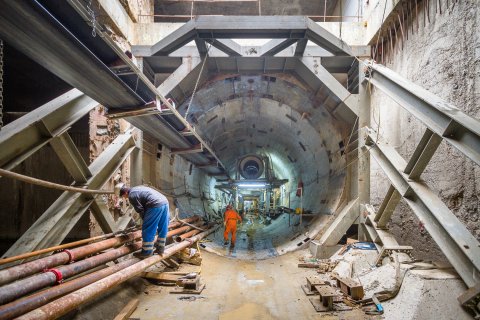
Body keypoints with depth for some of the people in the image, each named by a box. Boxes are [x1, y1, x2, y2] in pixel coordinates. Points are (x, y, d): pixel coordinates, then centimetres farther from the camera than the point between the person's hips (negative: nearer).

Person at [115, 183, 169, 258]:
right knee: (162, 228, 18)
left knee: (148, 230, 2)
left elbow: (140, 210, 1)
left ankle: (146, 252, 11)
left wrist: (145, 220, 18)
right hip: (164, 201, 10)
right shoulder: (137, 188, 27)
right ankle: (160, 248, 31)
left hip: (156, 205, -10)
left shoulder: (132, 196, -2)